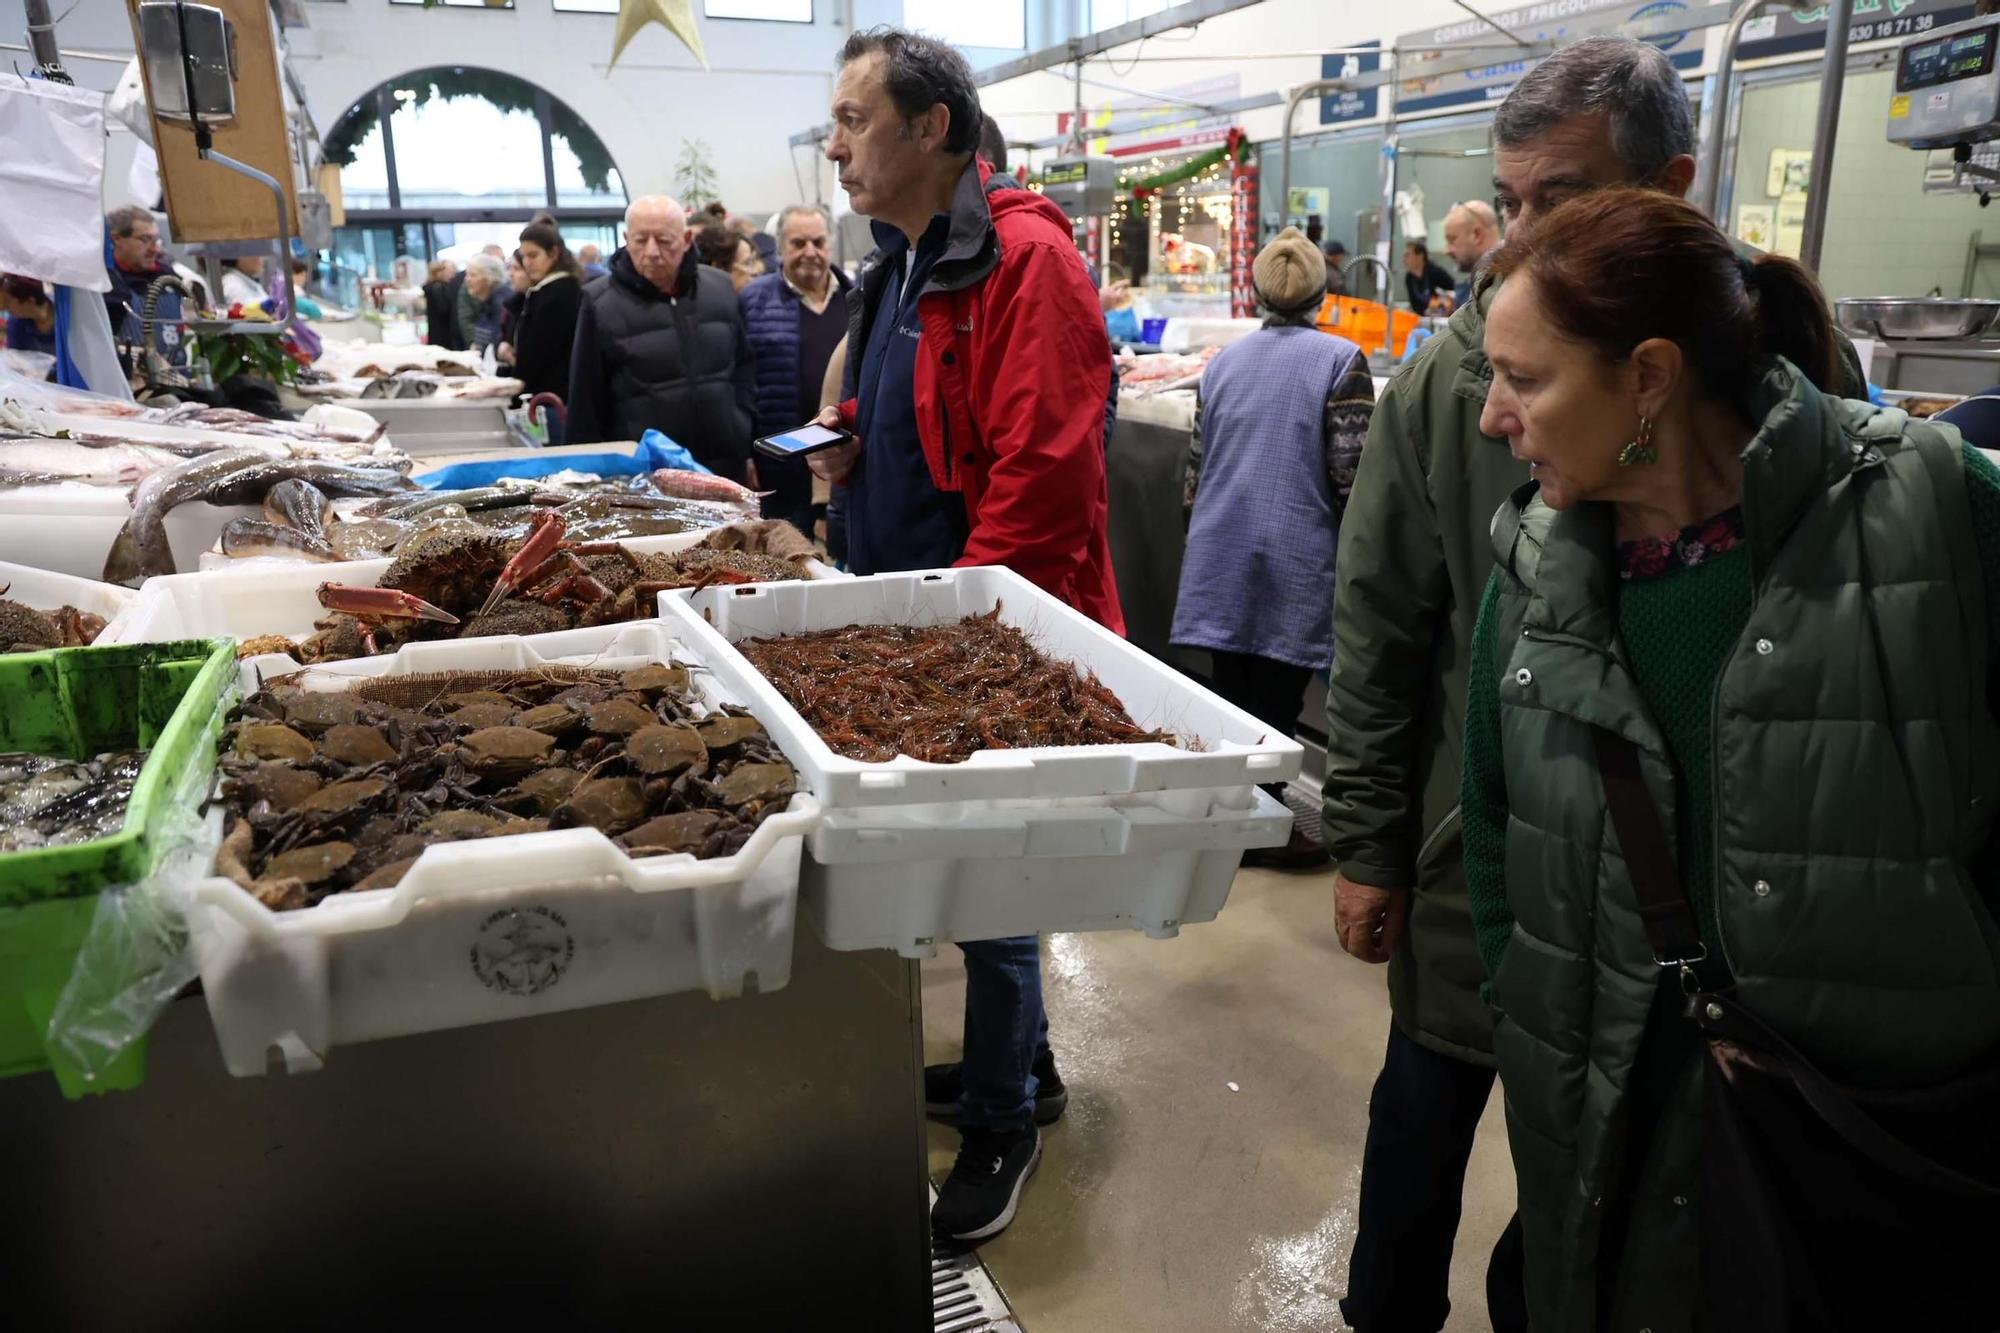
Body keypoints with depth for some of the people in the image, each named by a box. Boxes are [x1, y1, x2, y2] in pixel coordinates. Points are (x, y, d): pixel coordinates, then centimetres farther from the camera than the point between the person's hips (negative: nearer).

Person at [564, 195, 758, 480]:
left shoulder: (720, 289, 7)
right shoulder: (601, 303, -4)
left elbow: (742, 371, 15)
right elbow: (586, 402, -2)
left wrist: (747, 447, 7)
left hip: (725, 466, 4)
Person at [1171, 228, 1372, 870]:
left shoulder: (1223, 361, 8)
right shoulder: (1340, 361, -7)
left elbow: (1195, 463, 12)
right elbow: (1351, 474, -11)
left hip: (1220, 553, 5)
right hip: (1296, 560, -4)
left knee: (1230, 688, 13)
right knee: (1277, 693, 4)